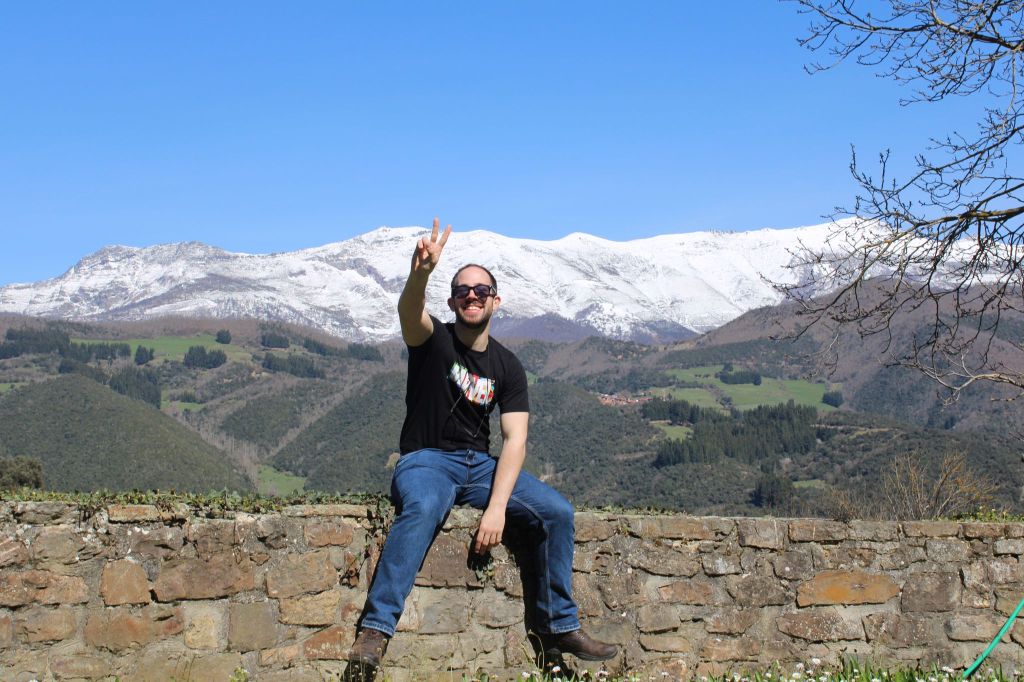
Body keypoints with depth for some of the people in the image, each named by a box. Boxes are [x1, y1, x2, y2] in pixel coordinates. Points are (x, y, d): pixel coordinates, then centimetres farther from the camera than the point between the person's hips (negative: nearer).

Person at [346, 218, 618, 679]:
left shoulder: (507, 367, 6)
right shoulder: (433, 340, -3)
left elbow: (514, 439, -4)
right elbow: (410, 312, -29)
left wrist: (497, 507, -19)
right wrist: (420, 273, -53)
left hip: (480, 464, 4)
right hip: (425, 460, -4)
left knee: (556, 511, -15)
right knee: (423, 508, -38)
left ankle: (559, 626, -1)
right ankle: (376, 628, -39)